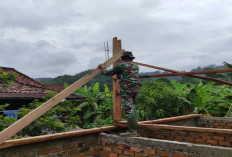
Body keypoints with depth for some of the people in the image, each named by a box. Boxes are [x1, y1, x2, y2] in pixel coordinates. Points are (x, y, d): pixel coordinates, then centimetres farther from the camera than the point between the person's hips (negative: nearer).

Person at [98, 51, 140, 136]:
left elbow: (109, 73, 5)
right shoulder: (136, 66, 18)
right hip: (136, 88, 8)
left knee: (128, 108, -9)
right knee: (132, 106, 21)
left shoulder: (121, 65, -2)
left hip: (126, 89, -8)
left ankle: (132, 130, -11)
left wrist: (102, 68, 24)